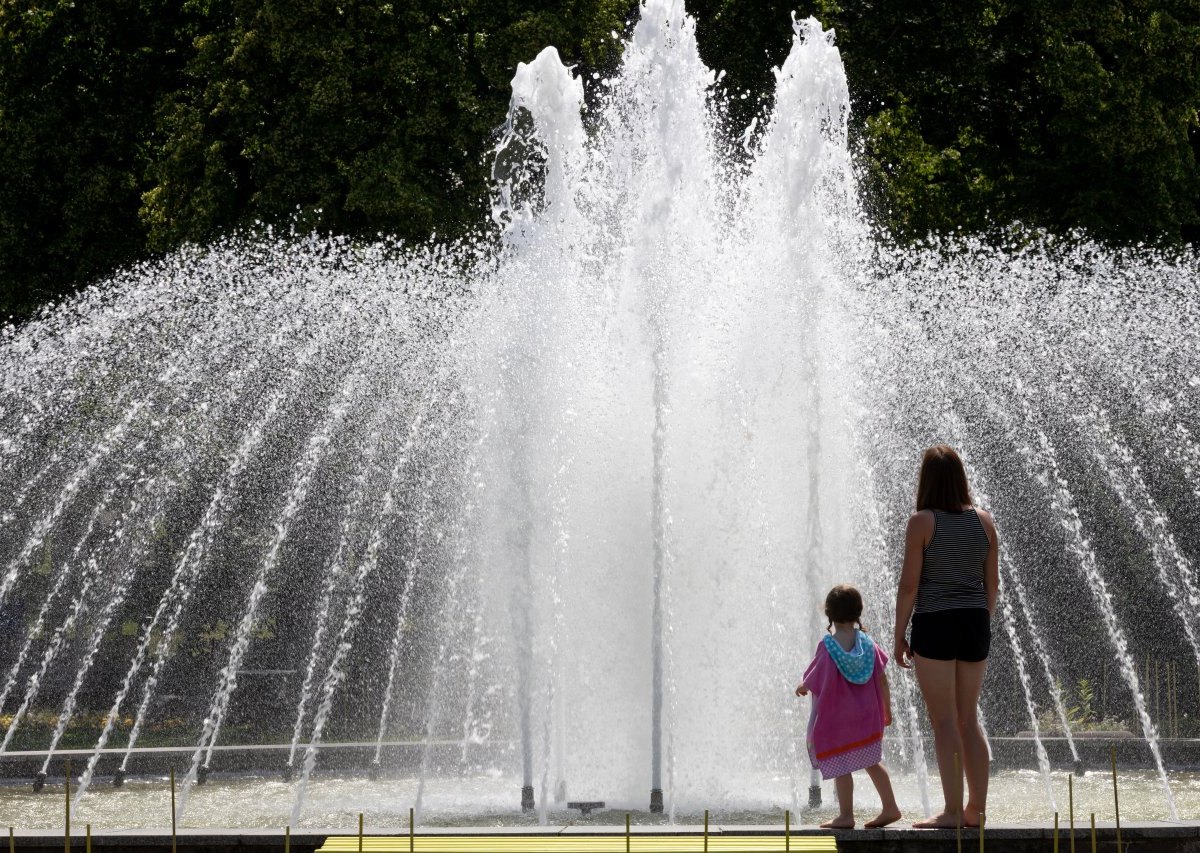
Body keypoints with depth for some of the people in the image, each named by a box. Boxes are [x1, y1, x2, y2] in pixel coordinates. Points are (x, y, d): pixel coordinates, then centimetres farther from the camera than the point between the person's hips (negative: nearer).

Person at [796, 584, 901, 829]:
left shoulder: (829, 645, -13)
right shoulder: (866, 643, 1)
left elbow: (814, 683, -11)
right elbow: (882, 679, 4)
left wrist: (802, 688, 11)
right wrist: (887, 709, 14)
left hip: (837, 717, -5)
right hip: (867, 716, 5)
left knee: (839, 765, 2)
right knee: (870, 761, 17)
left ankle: (846, 815, 1)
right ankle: (890, 807, 16)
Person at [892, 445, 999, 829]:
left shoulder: (922, 522, -8)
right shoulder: (984, 522, 6)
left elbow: (909, 584, -10)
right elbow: (992, 583, 10)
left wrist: (899, 635, -3)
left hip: (934, 625, -5)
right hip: (975, 624, 5)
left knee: (944, 721, -3)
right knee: (968, 718, 13)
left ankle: (953, 811, -6)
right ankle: (976, 809, 12)